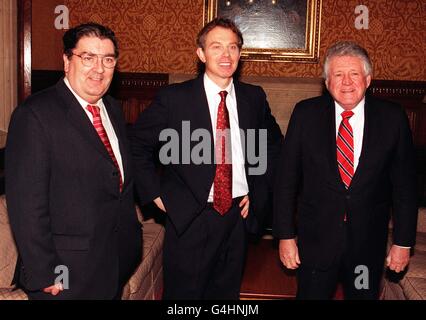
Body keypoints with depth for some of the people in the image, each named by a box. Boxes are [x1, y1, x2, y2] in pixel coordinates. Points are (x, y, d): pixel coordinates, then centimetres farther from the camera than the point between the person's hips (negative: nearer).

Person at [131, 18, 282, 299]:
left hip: (238, 214, 4)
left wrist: (257, 191, 8)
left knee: (228, 292, 18)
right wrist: (156, 193, -6)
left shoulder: (254, 97, 3)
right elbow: (138, 145, -1)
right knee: (184, 292, 8)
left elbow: (273, 144, 18)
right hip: (189, 218, -3)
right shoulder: (174, 98, -8)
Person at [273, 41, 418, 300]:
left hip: (369, 242, 1)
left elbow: (405, 184, 0)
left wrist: (403, 242, 1)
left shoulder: (392, 118, -5)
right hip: (315, 238, 0)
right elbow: (286, 178, -4)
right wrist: (285, 235, -5)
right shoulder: (306, 114, -5)